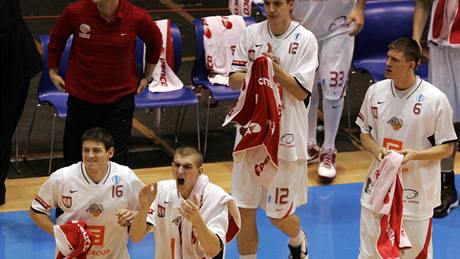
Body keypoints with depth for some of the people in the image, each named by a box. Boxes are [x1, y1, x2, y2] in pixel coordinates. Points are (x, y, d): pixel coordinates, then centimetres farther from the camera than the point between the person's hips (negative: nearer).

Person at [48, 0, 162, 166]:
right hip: (81, 96, 1)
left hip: (120, 98, -1)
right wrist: (53, 70, 15)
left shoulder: (138, 18, -14)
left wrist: (147, 77, 16)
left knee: (116, 159, -2)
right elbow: (56, 39, 9)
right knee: (73, 158, 12)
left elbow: (155, 42, 9)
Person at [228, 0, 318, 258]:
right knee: (245, 211, 5)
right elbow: (234, 80, 3)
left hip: (285, 137, -3)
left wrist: (274, 66, -22)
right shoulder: (252, 33, 4)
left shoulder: (305, 39, -7)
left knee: (279, 216, 7)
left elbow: (301, 91, -11)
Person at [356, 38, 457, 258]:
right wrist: (376, 150, -10)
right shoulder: (376, 91, 0)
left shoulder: (436, 99, -12)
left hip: (416, 194, -3)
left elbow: (446, 148, -6)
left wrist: (415, 155, -23)